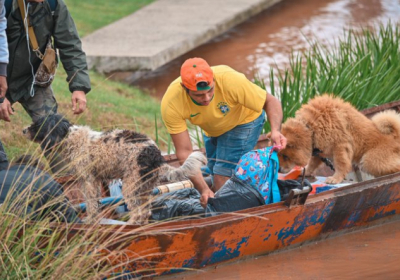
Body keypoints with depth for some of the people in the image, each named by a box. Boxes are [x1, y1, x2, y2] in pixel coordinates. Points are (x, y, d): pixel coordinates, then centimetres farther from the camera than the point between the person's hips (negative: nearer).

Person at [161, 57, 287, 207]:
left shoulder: (231, 81, -41)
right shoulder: (170, 104, -36)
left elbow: (271, 102, -26)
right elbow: (184, 152, -30)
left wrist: (275, 131, -46)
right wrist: (203, 189, -40)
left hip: (244, 120, -3)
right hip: (212, 130, 3)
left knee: (223, 178, -18)